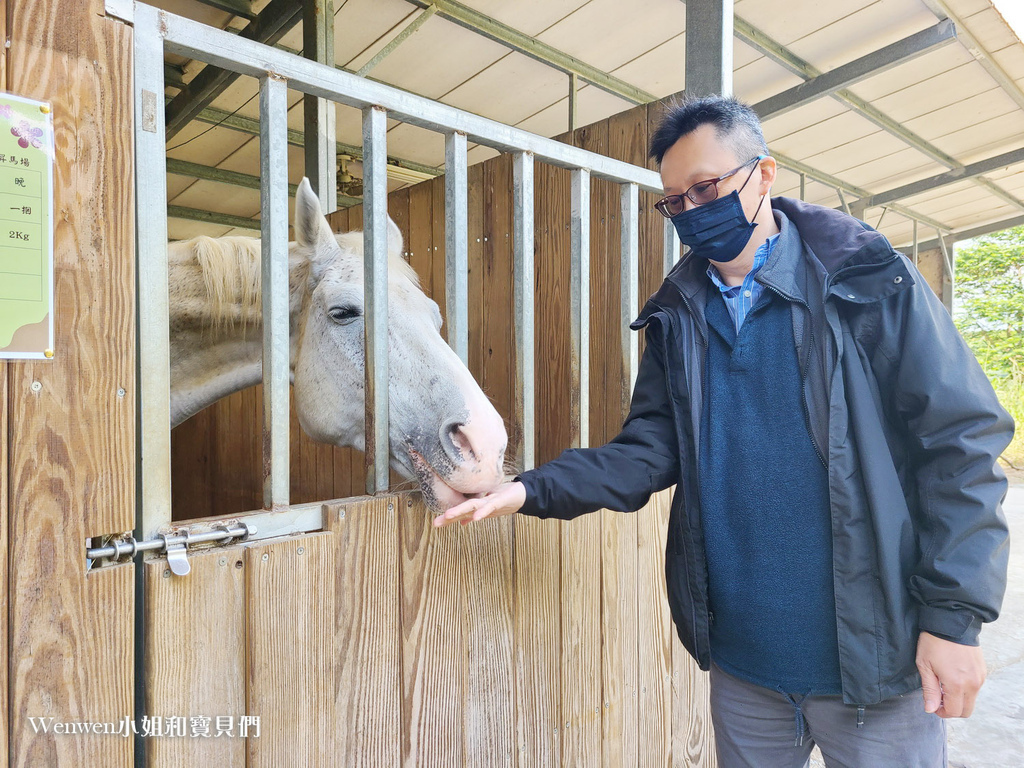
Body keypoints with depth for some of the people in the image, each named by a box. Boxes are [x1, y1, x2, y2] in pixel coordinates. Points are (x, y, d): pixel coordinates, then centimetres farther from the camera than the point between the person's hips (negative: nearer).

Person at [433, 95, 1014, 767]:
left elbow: (962, 440, -8)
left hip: (875, 659, -3)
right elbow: (650, 451, -1)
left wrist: (954, 615, -12)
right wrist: (534, 490, -15)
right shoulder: (678, 317, 3)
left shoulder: (871, 283, -8)